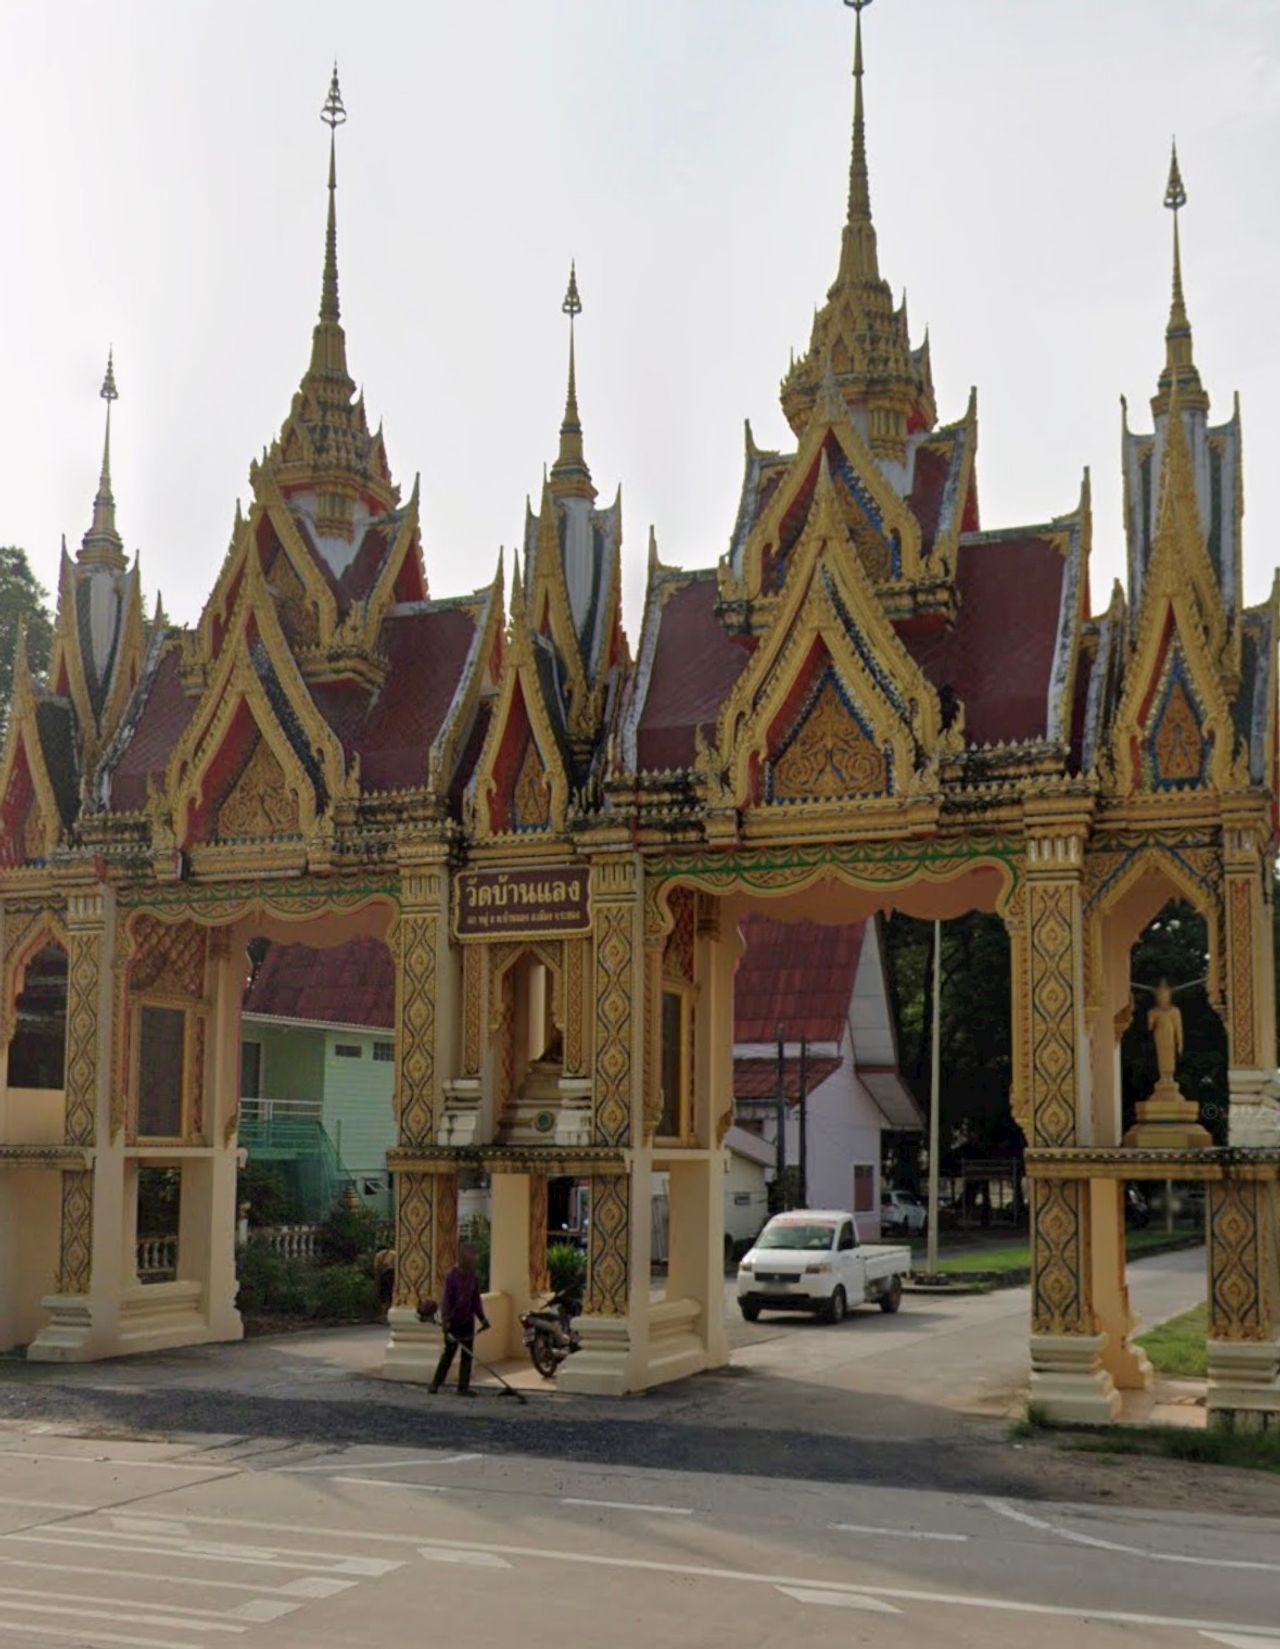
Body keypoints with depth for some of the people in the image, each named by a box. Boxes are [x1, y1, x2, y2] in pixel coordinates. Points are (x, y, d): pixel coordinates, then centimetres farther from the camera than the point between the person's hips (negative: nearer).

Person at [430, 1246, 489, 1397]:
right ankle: (436, 1383, 17)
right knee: (448, 1354, 2)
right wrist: (445, 1320, -24)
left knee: (467, 1355, 4)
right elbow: (446, 1300, -16)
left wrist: (482, 1318, 0)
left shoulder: (474, 1278, 5)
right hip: (453, 1322, -5)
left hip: (468, 1322, 5)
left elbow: (476, 1301, 10)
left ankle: (463, 1387, 8)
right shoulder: (452, 1277, -12)